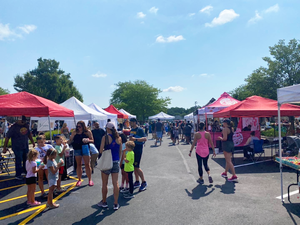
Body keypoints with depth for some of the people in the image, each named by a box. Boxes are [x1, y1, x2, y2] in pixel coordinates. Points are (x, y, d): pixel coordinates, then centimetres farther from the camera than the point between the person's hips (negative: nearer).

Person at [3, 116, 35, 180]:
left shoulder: (26, 126, 4)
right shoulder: (13, 127, -14)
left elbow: (29, 134, 18)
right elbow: (7, 137, -12)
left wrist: (32, 142, 21)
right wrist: (5, 147, -14)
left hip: (25, 147, 6)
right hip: (17, 148, -6)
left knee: (26, 159, 14)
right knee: (18, 161, -1)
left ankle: (25, 170, 34)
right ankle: (18, 175, 12)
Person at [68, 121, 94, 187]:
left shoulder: (88, 132, 0)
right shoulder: (75, 132, 5)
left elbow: (92, 140, 2)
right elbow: (70, 140, 7)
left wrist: (88, 140, -18)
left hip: (85, 148, -2)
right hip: (77, 149, 2)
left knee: (87, 164, -1)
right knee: (78, 164, 8)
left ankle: (90, 180, 10)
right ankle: (79, 180, 21)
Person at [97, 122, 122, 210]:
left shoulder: (105, 137, -11)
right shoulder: (119, 138, 1)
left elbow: (101, 151, -13)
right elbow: (120, 151, 7)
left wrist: (105, 150, 8)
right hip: (116, 162, 3)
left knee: (104, 184, 12)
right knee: (115, 183, 7)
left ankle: (104, 202, 26)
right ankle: (116, 204, 12)